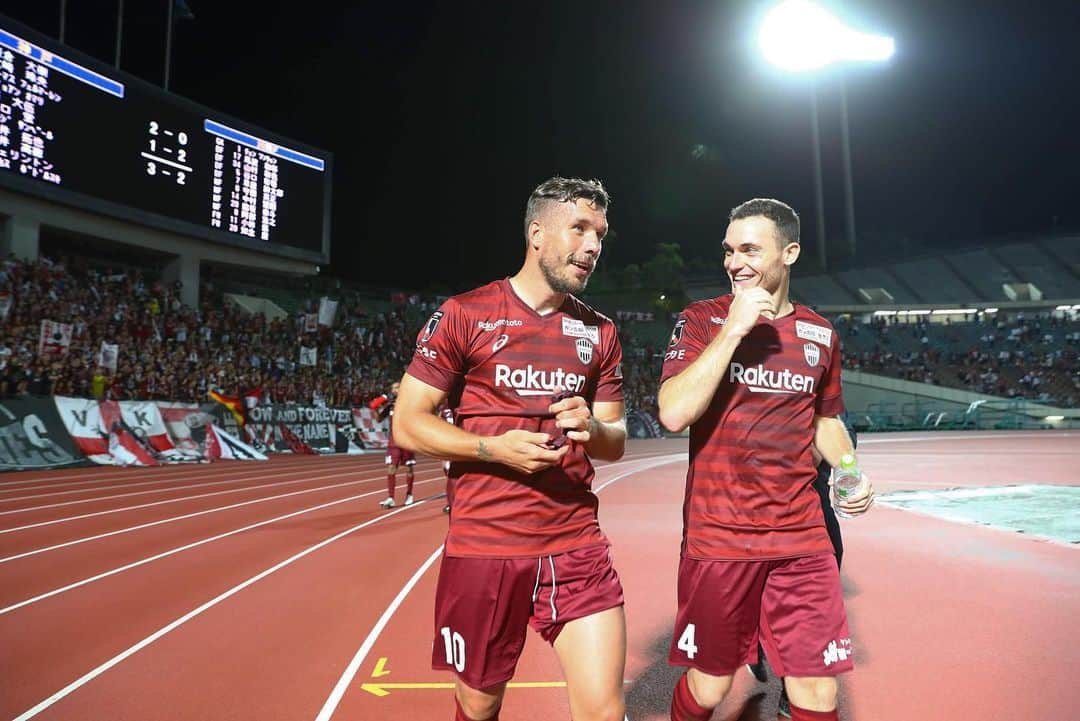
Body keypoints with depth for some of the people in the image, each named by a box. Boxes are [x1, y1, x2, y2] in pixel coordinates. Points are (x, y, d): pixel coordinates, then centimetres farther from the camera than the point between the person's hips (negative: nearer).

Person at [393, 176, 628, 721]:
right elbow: (407, 425, -5)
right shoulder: (464, 314, -5)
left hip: (577, 544, 3)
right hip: (484, 546, -2)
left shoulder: (600, 333, 8)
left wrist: (592, 430, -11)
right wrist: (494, 448, -19)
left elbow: (616, 442, 12)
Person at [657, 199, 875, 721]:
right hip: (719, 538, -3)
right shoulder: (701, 320, -5)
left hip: (802, 540, 3)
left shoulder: (821, 334, 6)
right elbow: (673, 414, -20)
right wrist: (733, 328, -20)